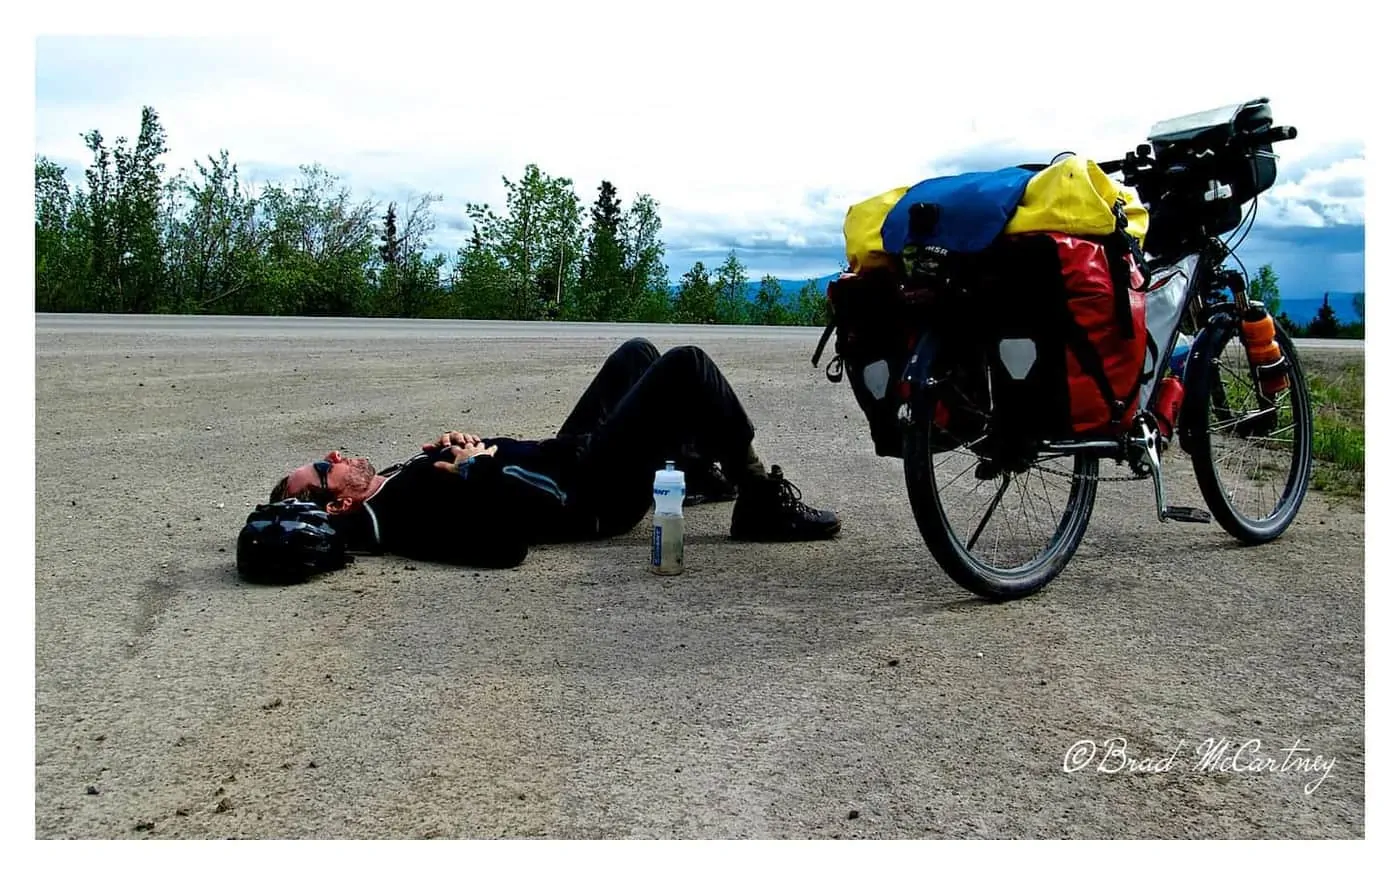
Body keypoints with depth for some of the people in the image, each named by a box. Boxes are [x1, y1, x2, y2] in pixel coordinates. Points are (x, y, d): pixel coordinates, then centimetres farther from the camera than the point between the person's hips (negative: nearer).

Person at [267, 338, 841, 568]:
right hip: (593, 494, -10)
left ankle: (697, 466, 32)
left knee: (637, 353, 21)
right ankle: (763, 502, -6)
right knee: (686, 366, -16)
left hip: (564, 454, 10)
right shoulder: (414, 512, -28)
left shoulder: (394, 480, 2)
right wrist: (475, 466, -26)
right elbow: (511, 527, -41)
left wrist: (464, 450, -6)